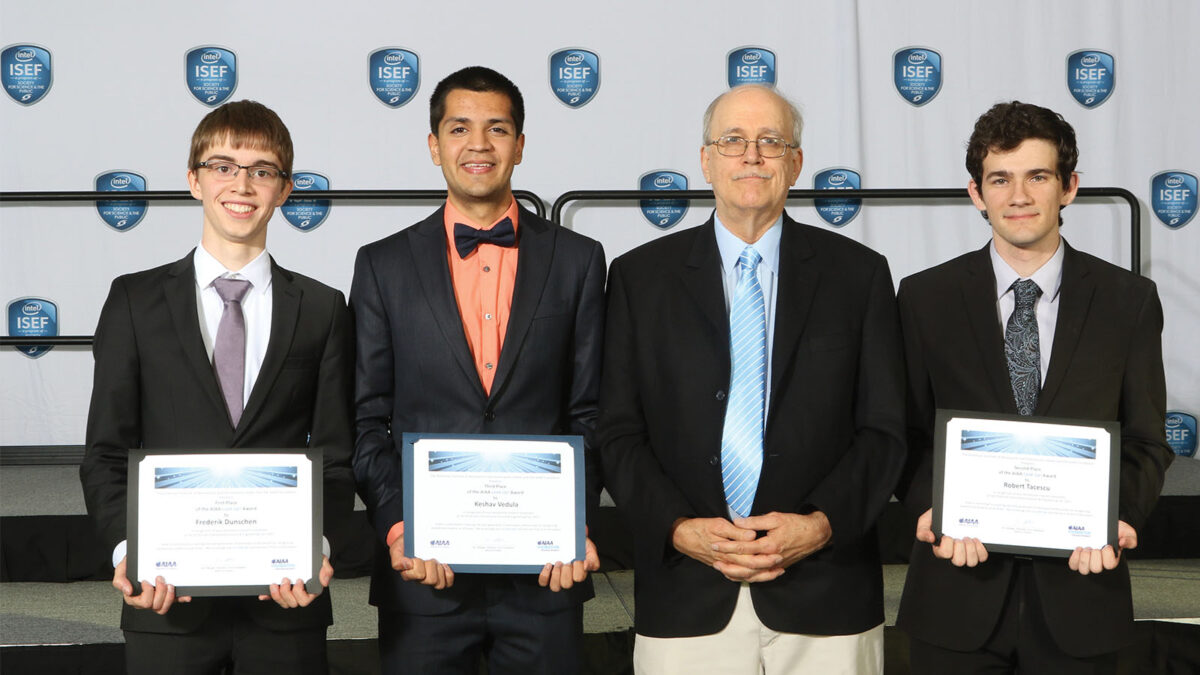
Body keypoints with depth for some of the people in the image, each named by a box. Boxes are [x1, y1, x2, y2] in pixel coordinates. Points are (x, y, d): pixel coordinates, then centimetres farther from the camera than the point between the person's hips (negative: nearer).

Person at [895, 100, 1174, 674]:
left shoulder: (1129, 300, 3)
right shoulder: (925, 298, 3)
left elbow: (1145, 440, 5)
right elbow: (908, 434, 4)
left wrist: (1116, 516, -13)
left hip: (1079, 590, 0)